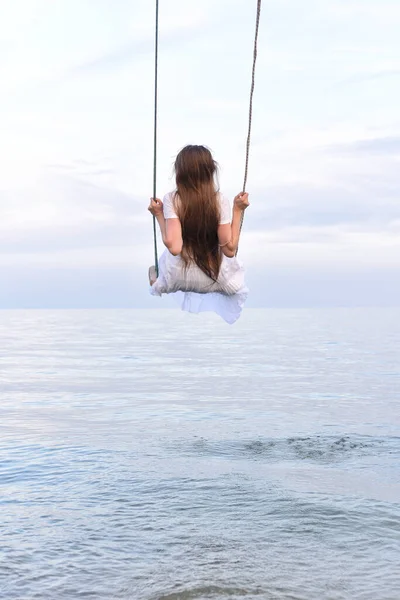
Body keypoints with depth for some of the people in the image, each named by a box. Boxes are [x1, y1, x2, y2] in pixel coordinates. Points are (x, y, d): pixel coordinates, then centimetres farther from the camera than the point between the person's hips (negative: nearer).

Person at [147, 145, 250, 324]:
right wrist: (238, 211, -8)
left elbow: (174, 247, -27)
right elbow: (230, 249, -15)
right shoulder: (220, 200, -18)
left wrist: (159, 215, -14)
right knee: (234, 263, 36)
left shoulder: (171, 199, -19)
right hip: (215, 280, 0)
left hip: (179, 279, 1)